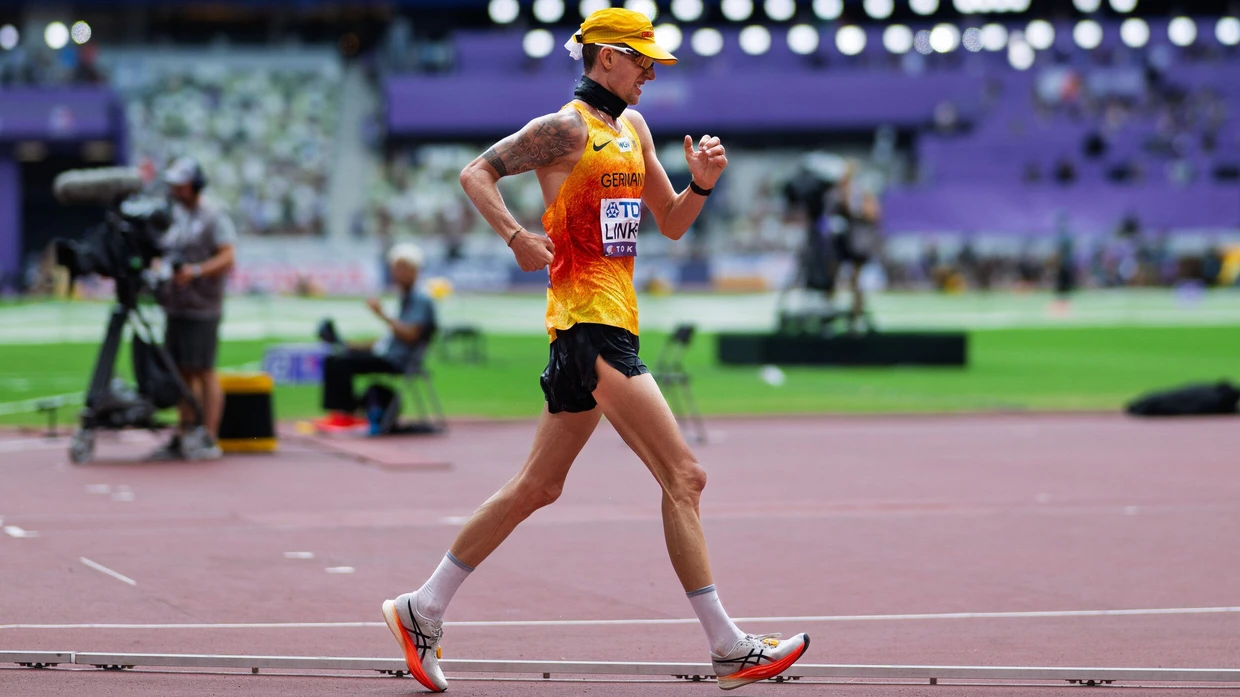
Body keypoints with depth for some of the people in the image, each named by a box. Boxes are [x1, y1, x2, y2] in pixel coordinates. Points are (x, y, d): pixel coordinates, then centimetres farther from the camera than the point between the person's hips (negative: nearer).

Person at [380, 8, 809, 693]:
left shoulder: (633, 128, 17)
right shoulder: (567, 128, -8)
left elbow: (671, 223, 21)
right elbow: (476, 173, -9)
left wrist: (701, 183, 2)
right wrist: (518, 238, -22)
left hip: (613, 322, 10)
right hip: (588, 321, -10)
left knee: (536, 487, 13)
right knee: (683, 477, -10)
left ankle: (422, 610, 19)